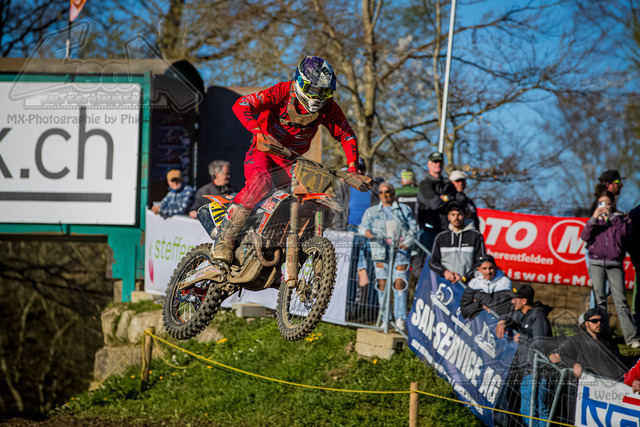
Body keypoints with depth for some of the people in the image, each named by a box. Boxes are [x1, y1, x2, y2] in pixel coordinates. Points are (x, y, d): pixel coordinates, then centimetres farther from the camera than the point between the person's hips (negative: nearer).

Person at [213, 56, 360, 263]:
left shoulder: (328, 107, -8)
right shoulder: (282, 92, -20)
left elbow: (346, 134, 3)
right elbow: (241, 105, -26)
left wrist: (353, 168, -12)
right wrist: (258, 131, -42)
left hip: (291, 159, 5)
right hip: (264, 149, -5)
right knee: (259, 183, -32)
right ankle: (225, 239, -30)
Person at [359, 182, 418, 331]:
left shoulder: (404, 209, 15)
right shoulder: (371, 211, 17)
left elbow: (413, 227, 8)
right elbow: (364, 225, 6)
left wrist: (407, 242, -7)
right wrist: (366, 231, -18)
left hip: (401, 250, -1)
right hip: (381, 250, 1)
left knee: (399, 283, -10)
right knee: (382, 284, -4)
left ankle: (400, 318, -7)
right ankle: (386, 319, 2)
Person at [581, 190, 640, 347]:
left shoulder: (620, 218, 11)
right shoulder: (595, 220, 13)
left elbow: (626, 232, -9)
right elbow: (585, 236, -1)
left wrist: (611, 216, -10)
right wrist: (593, 219, -13)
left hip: (615, 265, -2)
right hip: (596, 264, 2)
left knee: (621, 300, -9)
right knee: (599, 300, -1)